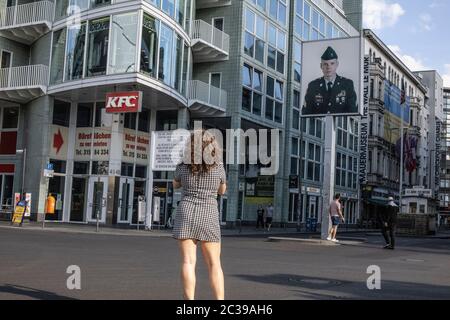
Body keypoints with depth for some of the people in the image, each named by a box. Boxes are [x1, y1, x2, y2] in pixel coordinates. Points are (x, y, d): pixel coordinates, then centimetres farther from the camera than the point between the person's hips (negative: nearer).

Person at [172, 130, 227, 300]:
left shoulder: (182, 167, 0)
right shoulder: (218, 167, -2)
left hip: (186, 213, 0)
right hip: (208, 216, 0)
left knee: (188, 262, -3)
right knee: (214, 264, 4)